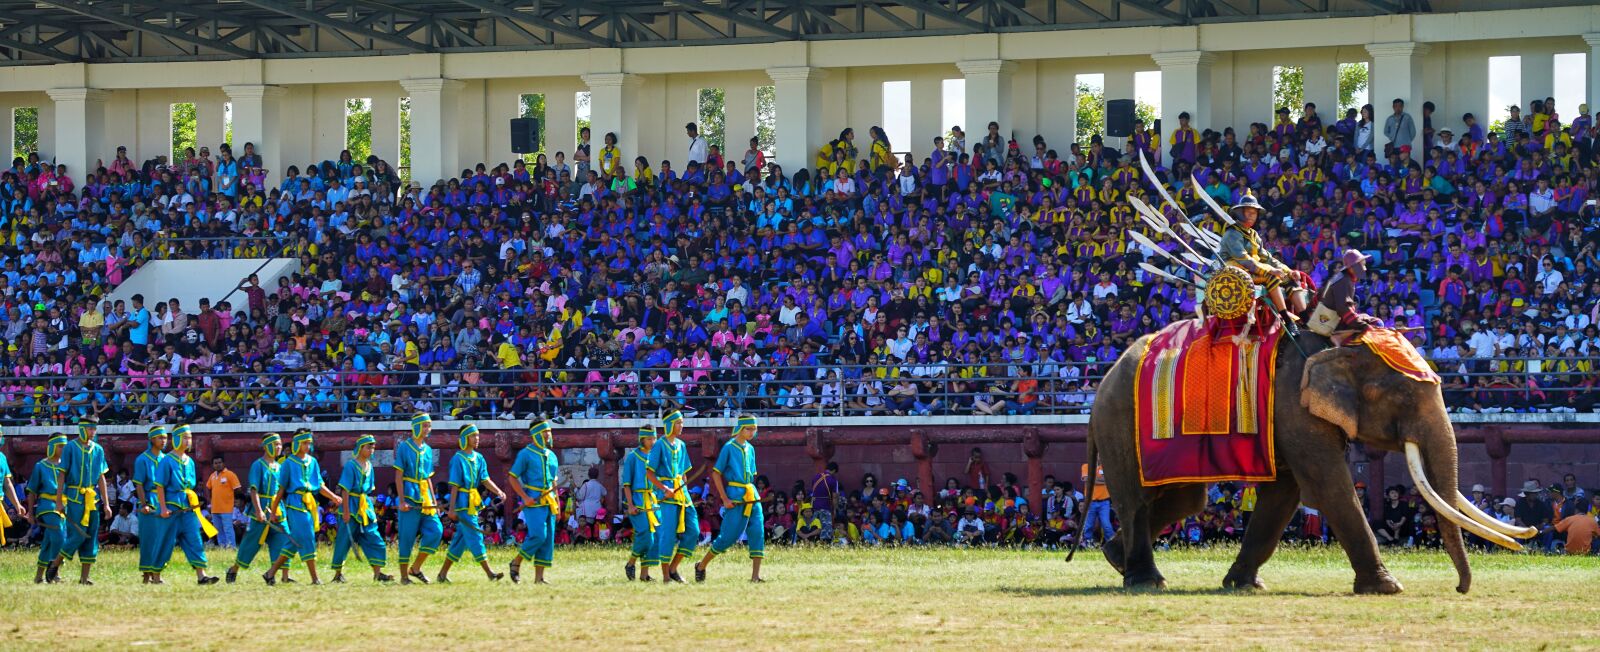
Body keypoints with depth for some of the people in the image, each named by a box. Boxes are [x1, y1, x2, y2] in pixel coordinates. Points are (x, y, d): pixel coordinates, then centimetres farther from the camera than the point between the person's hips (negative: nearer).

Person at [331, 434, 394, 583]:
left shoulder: (369, 466, 11)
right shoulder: (351, 465, -11)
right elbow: (345, 489, -14)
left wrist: (370, 509, 17)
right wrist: (346, 511, -18)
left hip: (365, 507, 7)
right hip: (351, 506, -7)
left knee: (374, 538, 0)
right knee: (344, 541, 0)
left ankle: (377, 573, 0)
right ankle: (338, 573, 11)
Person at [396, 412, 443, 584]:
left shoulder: (428, 450, 16)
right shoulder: (404, 447, -3)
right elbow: (399, 475, -6)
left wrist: (434, 501, 15)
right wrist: (402, 501, -14)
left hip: (425, 499, 6)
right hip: (410, 498, -6)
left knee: (436, 530, -7)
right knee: (407, 537, -4)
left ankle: (415, 568, 4)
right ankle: (404, 575, 4)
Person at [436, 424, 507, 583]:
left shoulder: (478, 458, 13)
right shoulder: (458, 459, -8)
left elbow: (486, 480, 7)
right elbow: (454, 485, -10)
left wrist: (498, 492, -10)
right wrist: (452, 508, -12)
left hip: (473, 504, 8)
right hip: (463, 504, -8)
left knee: (461, 539, 10)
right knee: (474, 536, -9)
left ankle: (443, 573, 18)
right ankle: (489, 573, -12)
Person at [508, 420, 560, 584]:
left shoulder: (551, 456, 16)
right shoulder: (525, 454, -4)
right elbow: (513, 478, -5)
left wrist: (558, 504, 17)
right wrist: (525, 497, -15)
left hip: (548, 502, 7)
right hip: (533, 502, -7)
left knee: (548, 540, 1)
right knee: (538, 536, -19)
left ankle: (539, 577, 4)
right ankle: (516, 563, 2)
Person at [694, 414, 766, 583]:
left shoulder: (750, 449, 14)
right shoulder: (729, 447, -6)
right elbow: (716, 474, -7)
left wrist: (753, 494, 12)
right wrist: (725, 499, -12)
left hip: (752, 498, 6)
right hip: (735, 498, -6)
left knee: (758, 532, -7)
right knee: (728, 536, -5)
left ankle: (755, 576, -9)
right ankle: (701, 567, 14)